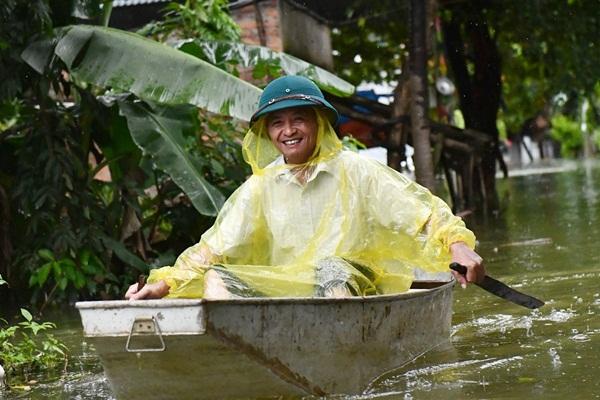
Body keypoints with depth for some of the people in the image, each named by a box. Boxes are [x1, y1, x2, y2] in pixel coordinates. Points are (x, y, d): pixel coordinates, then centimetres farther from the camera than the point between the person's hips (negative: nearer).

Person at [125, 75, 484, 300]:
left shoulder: (355, 172, 5)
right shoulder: (259, 189, 14)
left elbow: (423, 212, -1)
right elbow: (213, 249, 9)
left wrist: (458, 245, -20)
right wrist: (163, 284, -6)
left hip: (347, 292, -3)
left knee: (331, 268, -35)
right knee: (215, 279, -21)